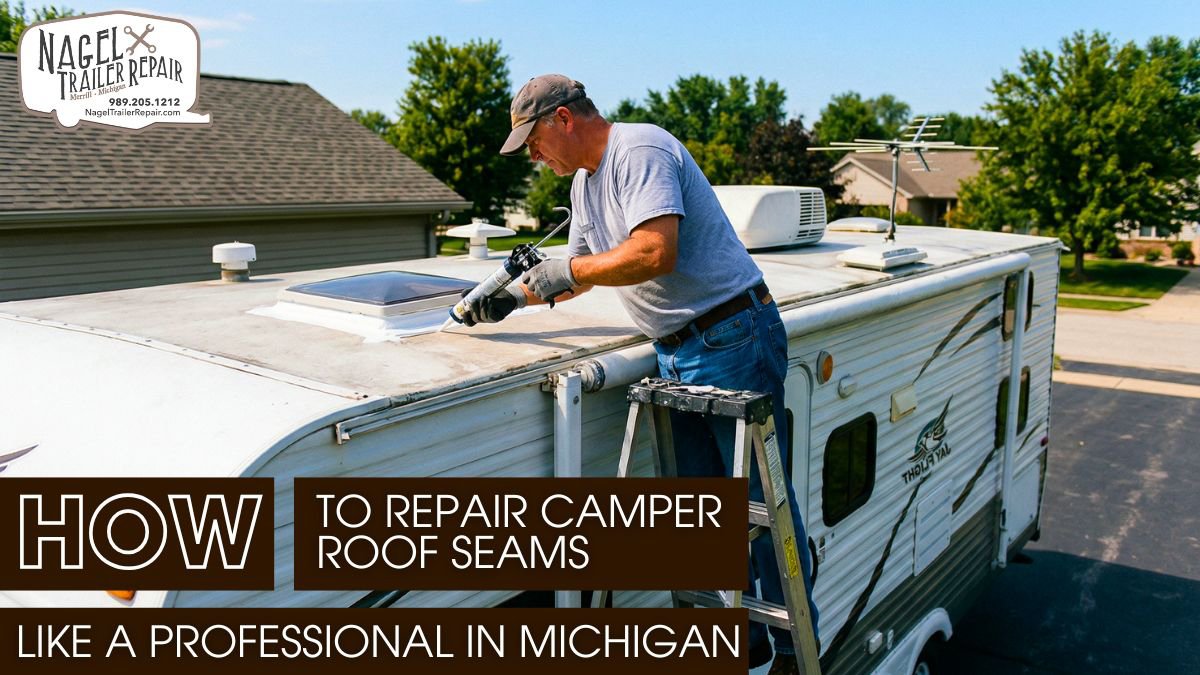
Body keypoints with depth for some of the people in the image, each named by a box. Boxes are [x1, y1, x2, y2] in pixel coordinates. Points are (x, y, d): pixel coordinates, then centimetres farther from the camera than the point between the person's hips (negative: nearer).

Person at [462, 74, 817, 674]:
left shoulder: (641, 151, -14)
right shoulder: (584, 185, 17)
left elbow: (656, 253, -27)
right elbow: (579, 275, 27)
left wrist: (568, 269, -16)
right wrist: (515, 296, 15)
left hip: (733, 341, -10)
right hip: (677, 355, 10)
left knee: (762, 503, 0)